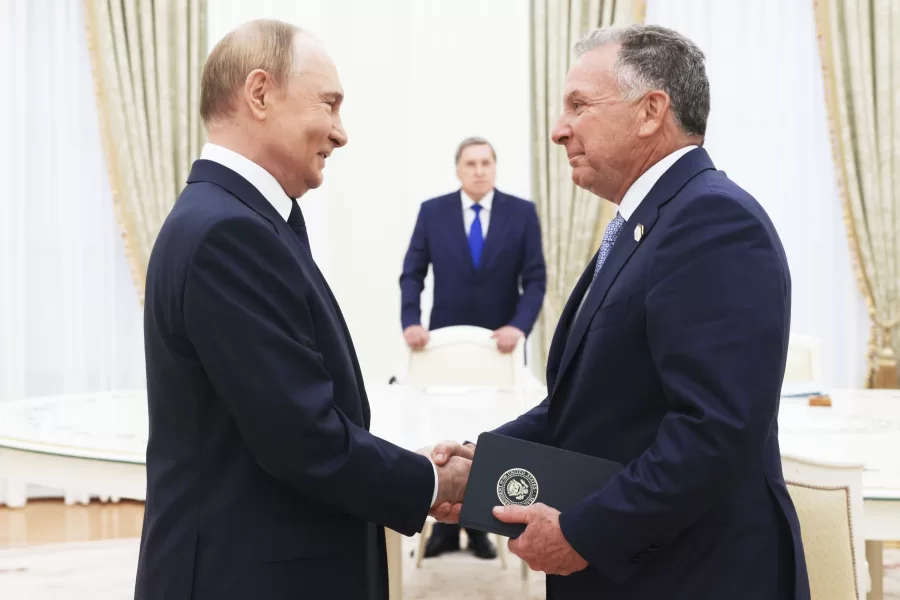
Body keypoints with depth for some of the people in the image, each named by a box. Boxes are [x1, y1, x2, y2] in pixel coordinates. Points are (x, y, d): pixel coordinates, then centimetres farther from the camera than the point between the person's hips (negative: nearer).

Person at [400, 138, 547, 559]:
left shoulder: (522, 212, -4)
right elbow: (412, 273, -3)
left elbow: (535, 279, -7)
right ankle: (446, 526, 15)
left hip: (500, 341, 0)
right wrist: (410, 322, -18)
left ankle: (479, 527, 18)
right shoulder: (432, 212, -1)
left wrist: (519, 326, -22)